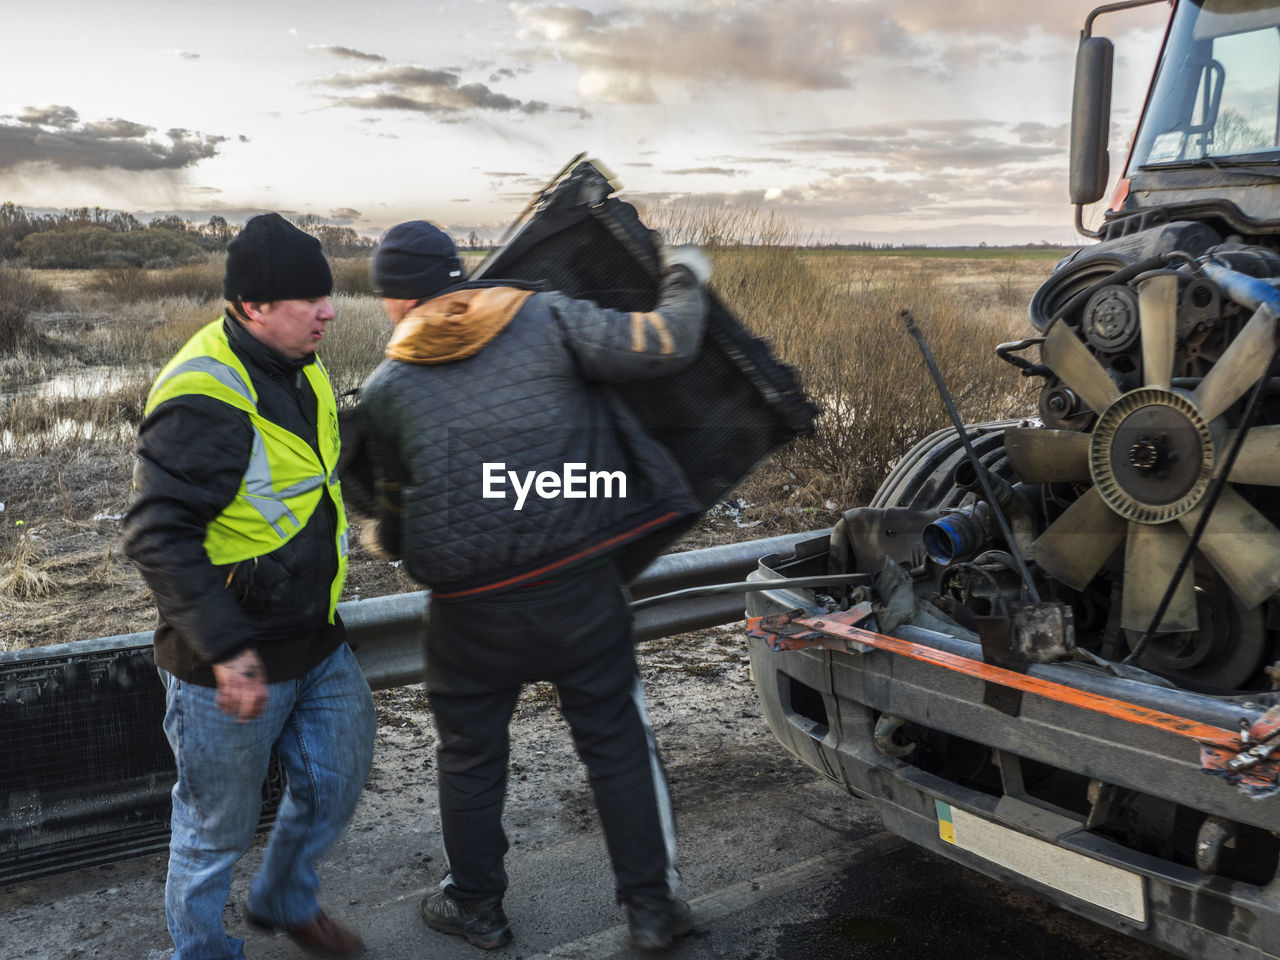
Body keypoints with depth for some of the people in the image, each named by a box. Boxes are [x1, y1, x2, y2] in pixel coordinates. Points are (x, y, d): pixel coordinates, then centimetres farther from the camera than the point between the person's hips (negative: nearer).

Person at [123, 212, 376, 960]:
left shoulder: (301, 368, 4)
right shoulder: (204, 400, -25)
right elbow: (158, 536, -28)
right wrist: (226, 649, -30)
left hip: (316, 644, 9)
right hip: (234, 667, -8)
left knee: (336, 783, 22)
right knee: (220, 825, 11)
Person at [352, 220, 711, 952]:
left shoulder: (388, 389, 2)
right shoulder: (548, 318, -3)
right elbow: (663, 346, -9)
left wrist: (387, 542, 38)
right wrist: (685, 281, 12)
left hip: (472, 608, 0)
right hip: (580, 589, 0)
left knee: (471, 756, 20)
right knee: (619, 744, 15)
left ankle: (478, 908, 37)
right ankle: (653, 907, 25)